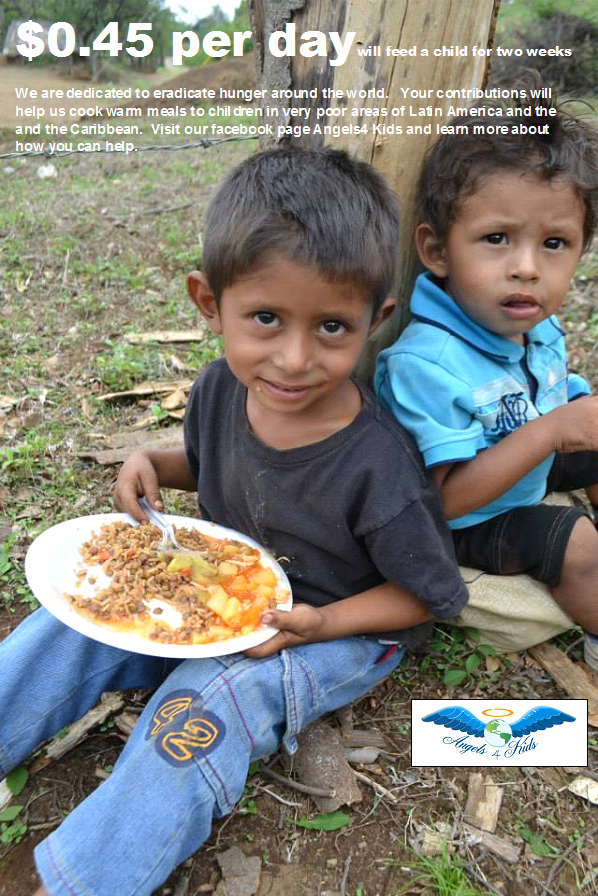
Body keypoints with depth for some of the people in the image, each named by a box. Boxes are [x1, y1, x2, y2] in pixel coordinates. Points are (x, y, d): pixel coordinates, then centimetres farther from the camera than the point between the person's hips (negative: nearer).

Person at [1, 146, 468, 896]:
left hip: (336, 629, -5)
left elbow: (431, 595, -14)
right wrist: (154, 466, -10)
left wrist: (320, 623, -26)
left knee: (208, 703, -30)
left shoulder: (378, 466, -30)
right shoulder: (221, 389, -13)